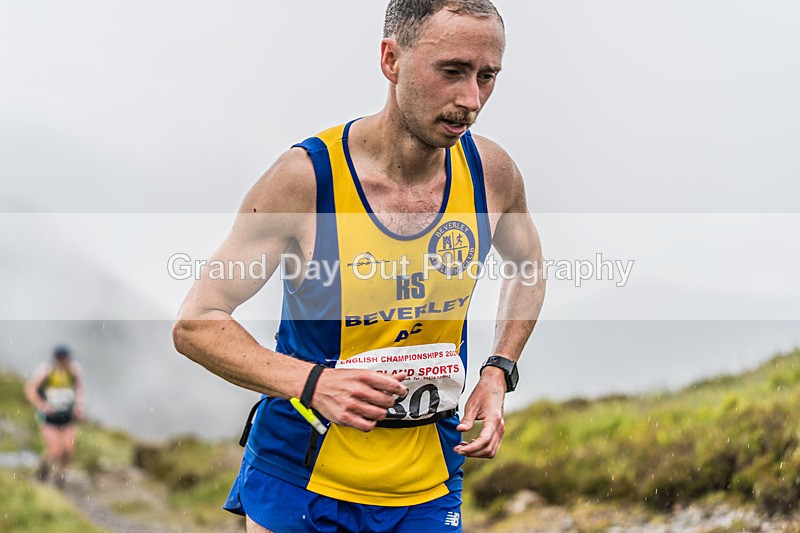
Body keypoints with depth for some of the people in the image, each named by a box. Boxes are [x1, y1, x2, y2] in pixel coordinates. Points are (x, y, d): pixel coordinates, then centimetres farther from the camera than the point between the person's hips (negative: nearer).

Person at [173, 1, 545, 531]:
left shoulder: (491, 172, -7)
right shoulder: (304, 178, -18)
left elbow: (529, 267, 16)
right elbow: (196, 324, -14)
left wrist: (498, 373, 1)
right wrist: (311, 382, -28)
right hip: (297, 482, -3)